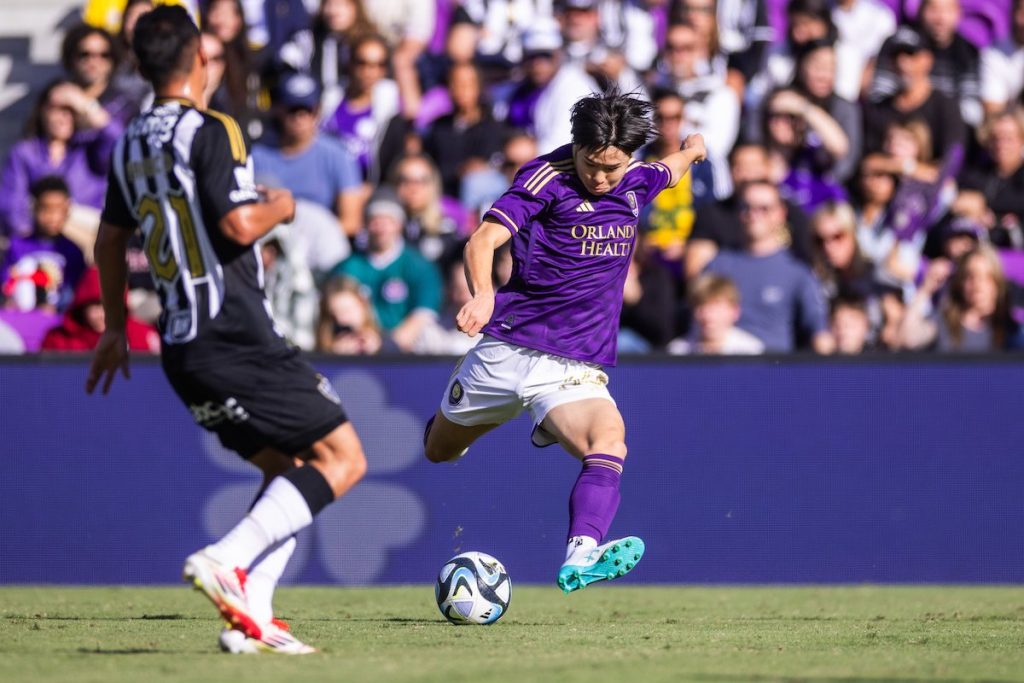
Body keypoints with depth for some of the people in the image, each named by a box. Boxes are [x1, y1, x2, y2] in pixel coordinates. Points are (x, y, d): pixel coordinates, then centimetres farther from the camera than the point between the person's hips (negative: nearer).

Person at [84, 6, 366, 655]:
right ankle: (226, 559, -19)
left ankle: (250, 616, 4)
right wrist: (280, 206, 0)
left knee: (286, 467, 17)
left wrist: (115, 328, 36)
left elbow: (110, 240, 24)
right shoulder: (210, 130, -11)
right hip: (235, 336, -8)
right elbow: (239, 224, -22)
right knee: (343, 457, -4)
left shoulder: (130, 144, 13)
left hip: (182, 347, 8)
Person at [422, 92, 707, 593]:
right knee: (439, 449, 17)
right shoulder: (548, 176, -11)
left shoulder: (637, 183, 6)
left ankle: (581, 557, -48)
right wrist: (482, 294, -41)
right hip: (507, 347, -2)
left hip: (577, 369, 2)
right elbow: (484, 239, -21)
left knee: (609, 439, -30)